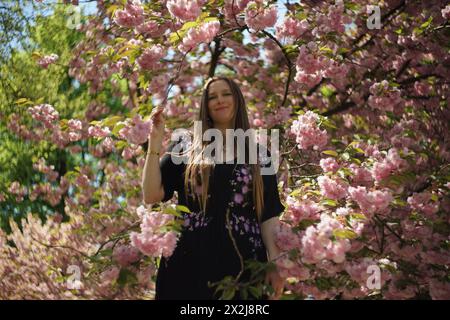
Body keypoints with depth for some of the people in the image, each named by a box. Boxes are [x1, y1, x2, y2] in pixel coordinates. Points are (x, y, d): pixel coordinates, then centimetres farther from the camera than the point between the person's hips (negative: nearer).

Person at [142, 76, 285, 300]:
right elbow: (151, 196, 0)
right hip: (190, 263, 0)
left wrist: (275, 263, -4)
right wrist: (155, 142, -3)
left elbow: (269, 214, 6)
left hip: (243, 264, 1)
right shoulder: (186, 148, 9)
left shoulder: (258, 155, 11)